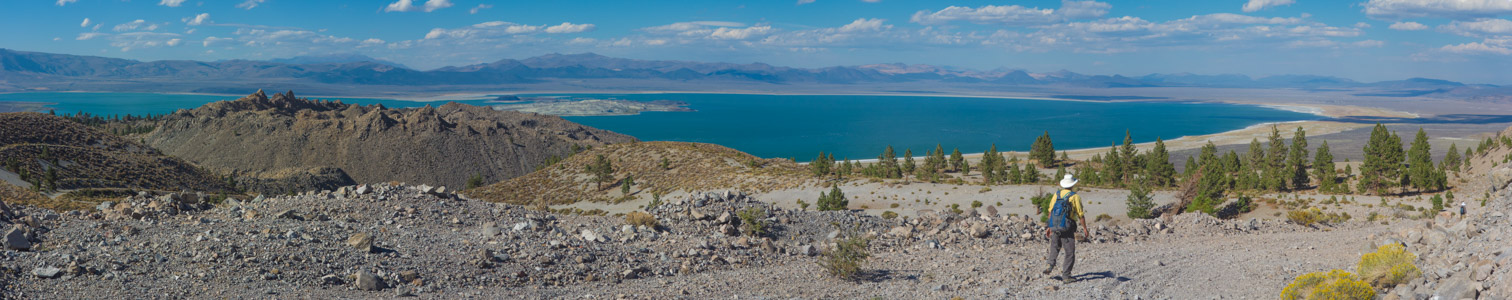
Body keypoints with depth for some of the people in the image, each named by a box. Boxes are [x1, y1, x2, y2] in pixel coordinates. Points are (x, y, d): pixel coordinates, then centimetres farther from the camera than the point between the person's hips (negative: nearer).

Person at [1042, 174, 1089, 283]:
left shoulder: (1057, 194, 6)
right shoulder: (1074, 196, -7)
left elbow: (1050, 211, 9)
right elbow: (1080, 215, -6)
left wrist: (1049, 227, 18)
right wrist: (1085, 229, 3)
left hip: (1055, 227, 4)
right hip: (1067, 229, -4)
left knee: (1055, 247, 21)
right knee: (1070, 252, 4)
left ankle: (1050, 265, -1)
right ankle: (1066, 275, 3)